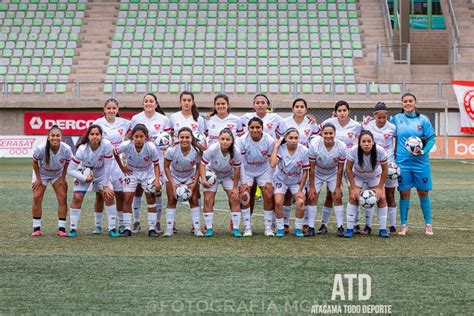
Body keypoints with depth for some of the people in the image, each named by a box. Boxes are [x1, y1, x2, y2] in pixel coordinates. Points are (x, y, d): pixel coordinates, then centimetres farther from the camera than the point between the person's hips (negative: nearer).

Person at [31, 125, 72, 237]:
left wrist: (63, 178, -7)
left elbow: (67, 164, -8)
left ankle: (61, 228, -2)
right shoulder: (41, 148, -34)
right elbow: (35, 162, -14)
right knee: (37, 198, -10)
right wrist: (38, 179, -11)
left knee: (63, 198, -9)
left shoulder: (66, 149, -30)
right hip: (41, 174, -1)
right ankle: (36, 228, 0)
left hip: (58, 175, 1)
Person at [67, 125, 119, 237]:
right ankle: (73, 228, 2)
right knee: (77, 198, -13)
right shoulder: (82, 149, -31)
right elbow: (70, 170, -23)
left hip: (101, 174, 1)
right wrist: (85, 178, -27)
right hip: (84, 173, -1)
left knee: (109, 196, -12)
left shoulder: (107, 145, -31)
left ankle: (112, 228, -1)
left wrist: (105, 186, -16)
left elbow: (107, 167, -21)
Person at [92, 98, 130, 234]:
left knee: (120, 194, 4)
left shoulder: (123, 123, 1)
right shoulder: (98, 123, -3)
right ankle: (98, 224, 11)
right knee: (99, 195, 1)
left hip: (118, 162, 2)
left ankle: (121, 224, 16)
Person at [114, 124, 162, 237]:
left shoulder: (151, 147, -29)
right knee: (127, 199, -5)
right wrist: (122, 167, -2)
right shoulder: (126, 145, -28)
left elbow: (156, 164, -16)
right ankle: (127, 228, 4)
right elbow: (115, 153, -5)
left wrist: (157, 180, -27)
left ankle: (152, 228, 5)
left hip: (148, 173, 0)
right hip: (131, 172, 1)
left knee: (151, 199, -3)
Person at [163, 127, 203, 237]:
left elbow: (199, 168, -12)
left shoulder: (197, 151, -26)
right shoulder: (172, 150, -29)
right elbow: (166, 167, -16)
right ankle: (169, 228, 1)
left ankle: (197, 228, 1)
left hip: (190, 177, 1)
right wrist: (173, 185, -20)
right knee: (171, 200, -5)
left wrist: (194, 184, -19)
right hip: (174, 176, -1)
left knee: (194, 200, -5)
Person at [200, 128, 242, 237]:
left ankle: (235, 228, 0)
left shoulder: (236, 151, -29)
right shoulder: (212, 149, -34)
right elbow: (202, 164, -24)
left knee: (235, 199, -8)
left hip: (229, 176, 1)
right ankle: (209, 228, 5)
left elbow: (237, 169, -16)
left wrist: (235, 187, -11)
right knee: (208, 200, -6)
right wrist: (203, 180, -37)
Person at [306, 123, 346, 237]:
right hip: (317, 174, 0)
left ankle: (340, 227, 2)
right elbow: (312, 167, -20)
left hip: (333, 174, 1)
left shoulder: (341, 147, -25)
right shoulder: (314, 144, -28)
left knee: (337, 197, -7)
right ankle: (311, 228, 0)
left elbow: (340, 168, -13)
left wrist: (338, 187, -10)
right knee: (312, 197, -7)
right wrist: (311, 187, -17)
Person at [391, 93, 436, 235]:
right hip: (402, 163, 0)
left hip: (420, 162, 0)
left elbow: (431, 138, 1)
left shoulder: (423, 120, 1)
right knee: (404, 193, 2)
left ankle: (428, 225, 15)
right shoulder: (396, 119, 3)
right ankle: (403, 225, 12)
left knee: (423, 193, 4)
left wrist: (423, 151, -15)